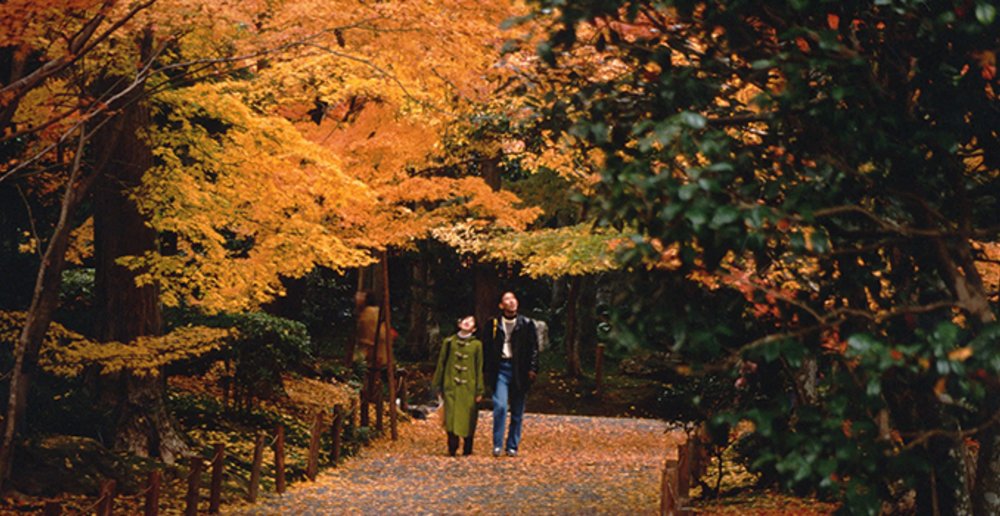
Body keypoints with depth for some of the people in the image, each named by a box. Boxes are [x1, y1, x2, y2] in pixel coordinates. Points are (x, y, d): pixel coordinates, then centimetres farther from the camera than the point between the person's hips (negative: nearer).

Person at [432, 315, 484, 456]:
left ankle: (467, 449, 12)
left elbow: (479, 369, 6)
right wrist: (437, 385, 8)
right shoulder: (449, 342, 8)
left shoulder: (476, 345, 5)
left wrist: (479, 391, 3)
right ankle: (452, 448, 0)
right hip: (451, 387, 0)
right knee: (451, 417, -7)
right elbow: (441, 364, 11)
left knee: (468, 418, 1)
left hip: (469, 388, 0)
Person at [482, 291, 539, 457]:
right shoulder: (493, 324, 5)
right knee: (500, 406, -16)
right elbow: (486, 348, 9)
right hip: (501, 368, -1)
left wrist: (532, 369, -5)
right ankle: (497, 445, -9)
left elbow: (534, 348, 5)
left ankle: (512, 446, 15)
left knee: (517, 412, 5)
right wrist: (487, 371, 3)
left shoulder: (526, 324, 5)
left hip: (519, 370, 1)